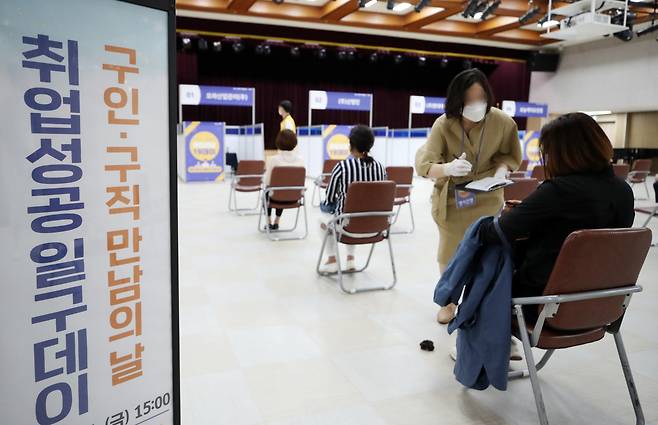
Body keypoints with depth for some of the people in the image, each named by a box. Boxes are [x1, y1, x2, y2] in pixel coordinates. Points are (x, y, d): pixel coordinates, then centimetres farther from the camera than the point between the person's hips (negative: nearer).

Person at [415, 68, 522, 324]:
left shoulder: (503, 122, -19)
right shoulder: (443, 124, -24)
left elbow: (511, 156, -1)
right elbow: (423, 164, -29)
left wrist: (502, 168, -23)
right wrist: (448, 168, -49)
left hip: (487, 198, 0)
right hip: (451, 198, 0)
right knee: (449, 251, 12)